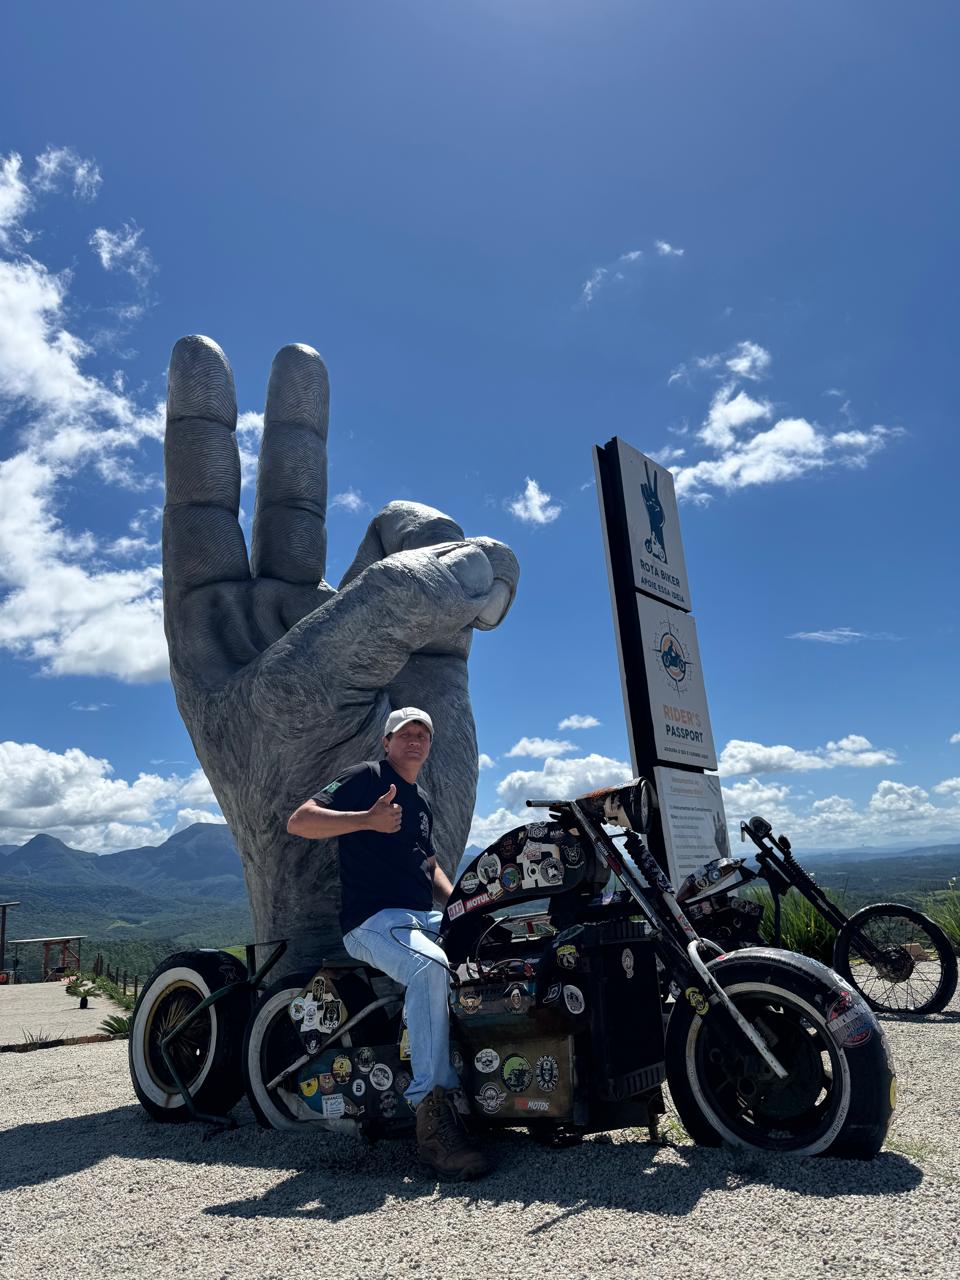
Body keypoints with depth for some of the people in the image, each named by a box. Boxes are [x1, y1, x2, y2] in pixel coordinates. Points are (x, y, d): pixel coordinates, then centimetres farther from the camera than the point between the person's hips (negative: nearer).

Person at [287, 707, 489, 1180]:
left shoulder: (422, 801, 23)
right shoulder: (367, 776, -2)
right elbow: (299, 821, -13)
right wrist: (368, 819, -25)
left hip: (424, 918, 8)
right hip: (373, 920, -8)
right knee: (430, 966, -36)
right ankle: (434, 1111, -34)